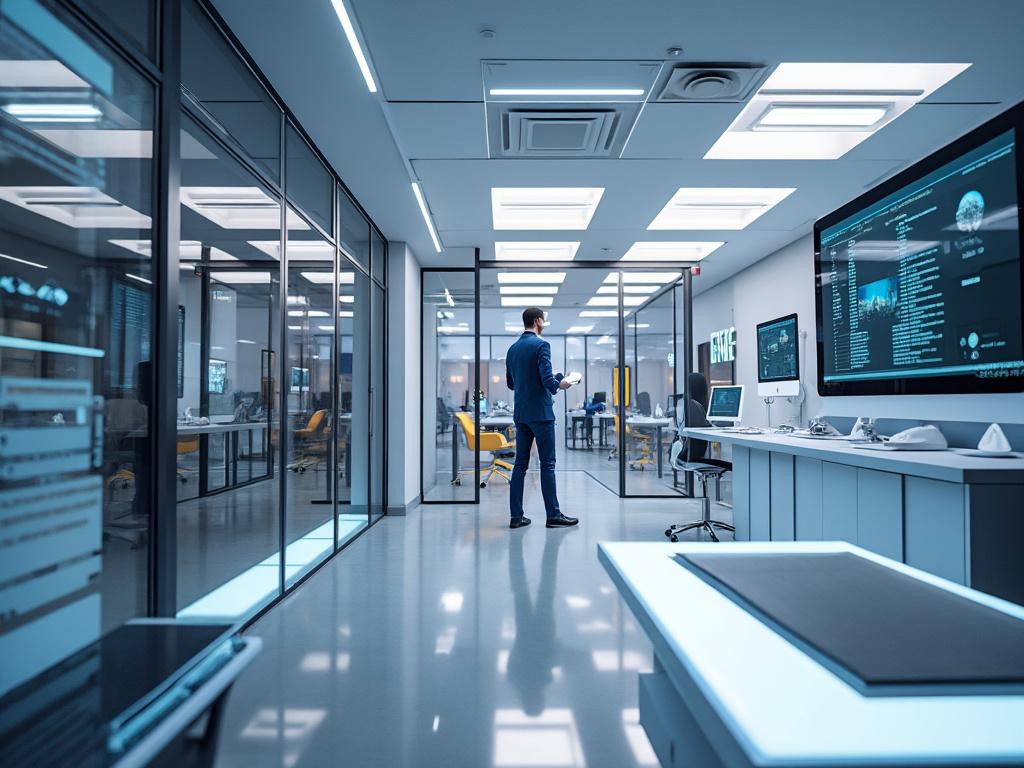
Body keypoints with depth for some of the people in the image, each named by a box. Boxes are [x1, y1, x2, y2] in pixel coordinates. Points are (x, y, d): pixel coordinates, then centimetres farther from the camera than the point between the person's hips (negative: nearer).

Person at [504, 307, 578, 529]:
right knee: (547, 463, -1)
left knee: (520, 463, 8)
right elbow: (547, 379, -18)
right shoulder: (541, 345, -10)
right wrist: (559, 385, 2)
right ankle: (553, 515, 4)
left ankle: (516, 515, 9)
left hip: (520, 413, 7)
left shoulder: (512, 348, 12)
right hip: (540, 412, -7)